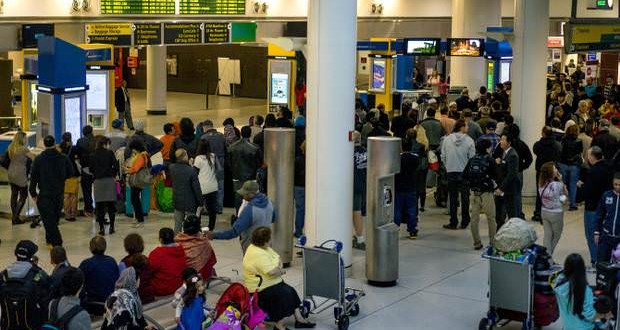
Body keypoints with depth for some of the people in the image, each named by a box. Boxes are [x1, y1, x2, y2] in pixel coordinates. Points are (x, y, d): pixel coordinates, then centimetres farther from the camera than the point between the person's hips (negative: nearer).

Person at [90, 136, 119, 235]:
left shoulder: (93, 156, 2)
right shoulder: (110, 153, -3)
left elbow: (91, 169, 3)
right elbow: (115, 166, -7)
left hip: (98, 181, 1)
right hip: (109, 180, -1)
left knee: (99, 206, 4)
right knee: (111, 205, 7)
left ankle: (101, 228, 2)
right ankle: (111, 227, 8)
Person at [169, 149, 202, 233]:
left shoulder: (172, 168, -6)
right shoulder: (191, 171, -21)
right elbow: (196, 188, -16)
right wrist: (200, 202, -4)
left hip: (177, 202, 5)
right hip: (190, 203, -5)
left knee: (177, 224, 15)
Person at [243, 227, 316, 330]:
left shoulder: (263, 247, 5)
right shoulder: (257, 255, -27)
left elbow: (276, 258, 11)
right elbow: (272, 272, -32)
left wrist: (278, 267, -11)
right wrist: (281, 271, -10)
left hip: (272, 283, 10)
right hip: (260, 289, -10)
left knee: (291, 291, 2)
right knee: (284, 294, -23)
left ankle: (299, 319, 7)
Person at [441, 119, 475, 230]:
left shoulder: (447, 139, -2)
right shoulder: (469, 140, -9)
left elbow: (443, 157, 3)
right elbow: (472, 157, -7)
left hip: (451, 172, 2)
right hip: (465, 172, -2)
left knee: (453, 198, 7)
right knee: (465, 198, 8)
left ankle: (453, 222, 8)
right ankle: (464, 222, 12)